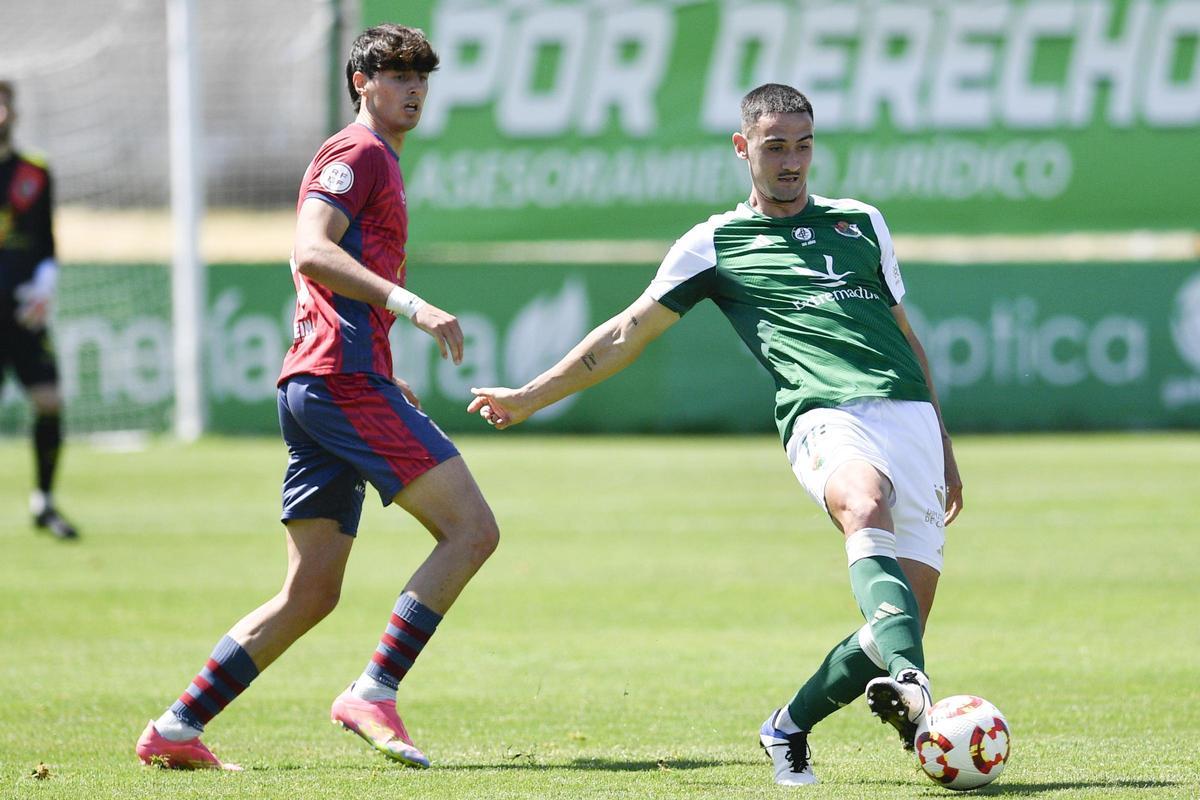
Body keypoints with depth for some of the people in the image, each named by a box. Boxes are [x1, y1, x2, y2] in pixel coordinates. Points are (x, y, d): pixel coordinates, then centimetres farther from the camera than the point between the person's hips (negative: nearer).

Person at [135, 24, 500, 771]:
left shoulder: (380, 163, 27)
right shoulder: (357, 154, -4)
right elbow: (310, 254, -20)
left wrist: (386, 383, 29)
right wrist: (409, 304, -29)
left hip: (314, 389, 10)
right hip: (346, 380, -10)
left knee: (310, 595, 8)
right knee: (471, 528, -14)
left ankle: (178, 728, 5)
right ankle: (374, 693, -17)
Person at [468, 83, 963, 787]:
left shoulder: (861, 222, 24)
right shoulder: (716, 243, 15)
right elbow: (627, 334, 21)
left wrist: (945, 451, 29)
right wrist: (530, 397, 20)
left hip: (911, 413, 4)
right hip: (827, 416, -4)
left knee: (900, 626, -11)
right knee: (866, 509, -40)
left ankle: (791, 727, 12)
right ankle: (911, 684, -63)